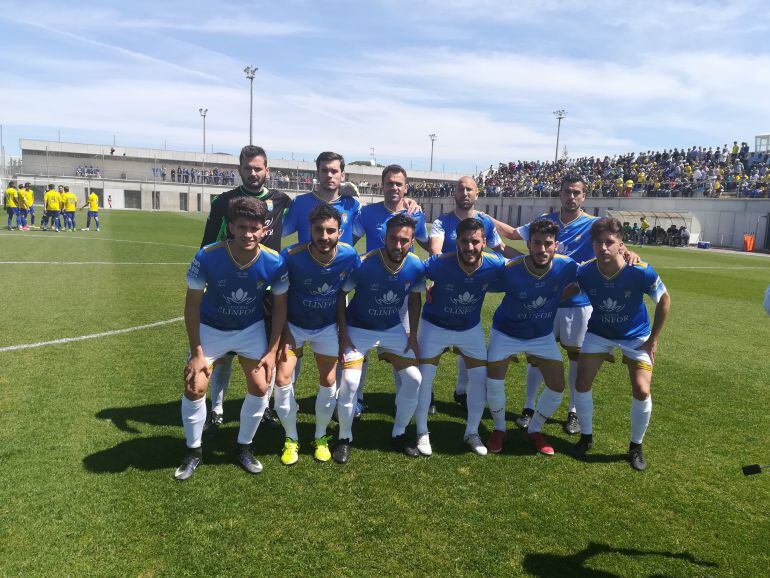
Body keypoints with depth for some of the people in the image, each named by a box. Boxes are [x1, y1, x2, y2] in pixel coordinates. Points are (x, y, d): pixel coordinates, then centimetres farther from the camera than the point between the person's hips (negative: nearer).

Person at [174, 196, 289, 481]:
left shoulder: (274, 262, -24)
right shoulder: (207, 256, -29)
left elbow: (280, 305, -9)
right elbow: (192, 305, -17)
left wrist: (272, 351, -11)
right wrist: (197, 353, -17)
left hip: (251, 329, 1)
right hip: (210, 328, -1)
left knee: (260, 388, -4)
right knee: (194, 388, -9)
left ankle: (243, 447, 21)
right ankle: (194, 451, 17)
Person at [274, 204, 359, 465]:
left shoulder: (349, 256, -21)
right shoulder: (291, 256, -27)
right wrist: (284, 333, -16)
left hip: (327, 327, 2)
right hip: (293, 325, -1)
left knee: (328, 381, 5)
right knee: (282, 379, -8)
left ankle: (321, 437, 29)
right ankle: (291, 439, 15)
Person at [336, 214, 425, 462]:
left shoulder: (416, 266, -15)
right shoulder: (363, 265, -27)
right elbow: (340, 294, -13)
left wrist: (413, 336, 2)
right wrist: (343, 333, -15)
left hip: (393, 329, 4)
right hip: (358, 329, -4)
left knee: (414, 379, -1)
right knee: (350, 381, -17)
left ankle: (398, 434, 20)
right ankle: (344, 438, 7)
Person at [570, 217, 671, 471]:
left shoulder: (641, 272, -30)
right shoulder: (584, 272, -25)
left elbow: (664, 300, -11)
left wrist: (653, 339, -8)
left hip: (636, 336, -1)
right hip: (598, 333, 2)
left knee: (641, 392, -10)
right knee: (582, 384, -5)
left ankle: (636, 446, 17)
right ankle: (586, 437, 21)